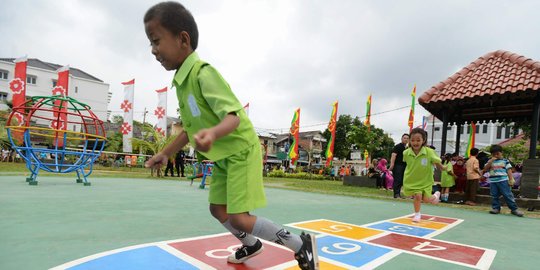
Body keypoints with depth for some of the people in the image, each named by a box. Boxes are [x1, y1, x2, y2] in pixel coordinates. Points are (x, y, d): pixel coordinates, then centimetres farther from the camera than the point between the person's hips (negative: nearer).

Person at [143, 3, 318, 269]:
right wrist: (165, 153, 18)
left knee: (238, 218, -9)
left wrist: (213, 133, -52)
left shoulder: (203, 73, -22)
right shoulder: (181, 82, 7)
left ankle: (302, 245, 7)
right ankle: (251, 245, 41)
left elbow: (234, 116, -31)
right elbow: (191, 128, 15)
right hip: (222, 157, 9)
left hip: (241, 151, -9)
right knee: (218, 209, 16)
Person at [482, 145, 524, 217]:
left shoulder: (505, 161, 5)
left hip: (503, 180, -3)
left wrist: (511, 179, -7)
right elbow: (485, 169, 1)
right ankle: (496, 208, 14)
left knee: (508, 195, -5)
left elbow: (509, 170, 2)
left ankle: (514, 209, 2)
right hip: (493, 181, 3)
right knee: (494, 196, 6)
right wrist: (491, 161, -7)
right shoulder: (490, 161, 11)